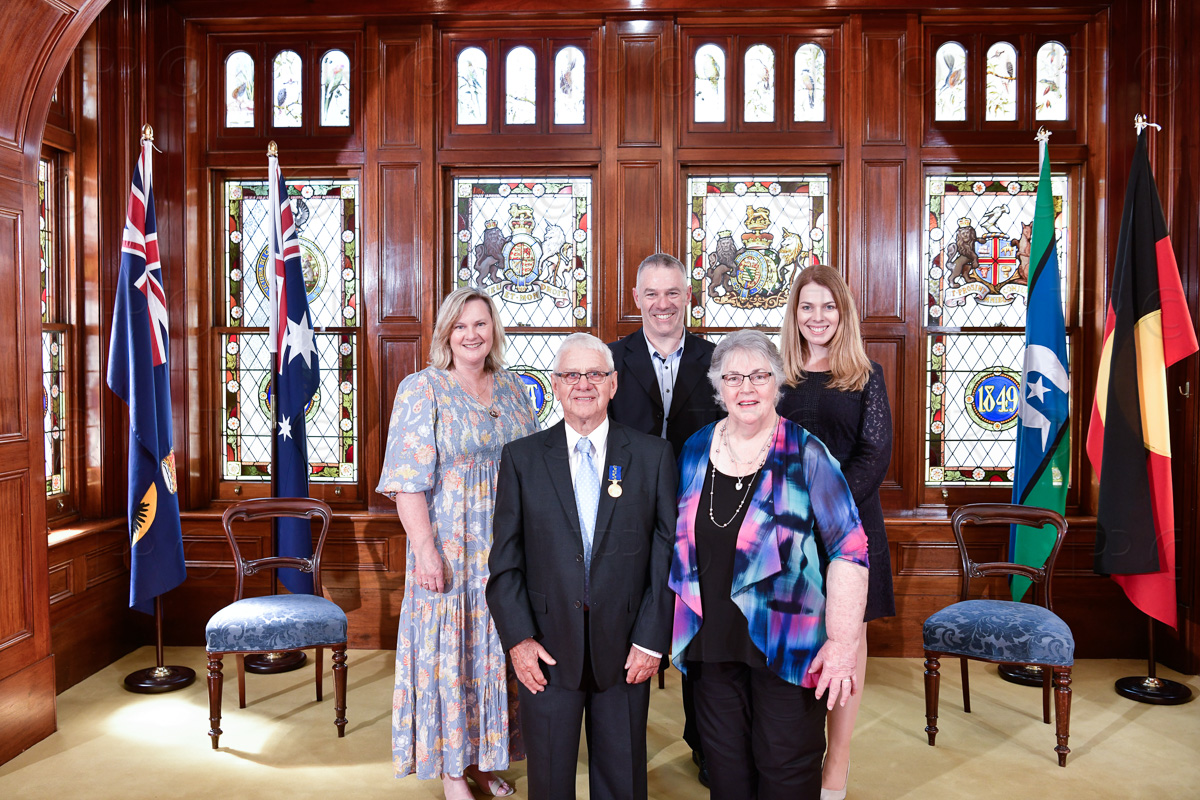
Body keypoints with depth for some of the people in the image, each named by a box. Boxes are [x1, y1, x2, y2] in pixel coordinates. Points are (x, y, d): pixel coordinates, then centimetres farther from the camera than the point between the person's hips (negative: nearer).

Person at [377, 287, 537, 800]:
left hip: (508, 547, 5)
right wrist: (425, 549, -19)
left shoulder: (515, 391, 8)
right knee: (448, 648, 5)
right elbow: (408, 479, -13)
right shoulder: (422, 388, -6)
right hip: (449, 549, -4)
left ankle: (484, 756, 30)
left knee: (496, 649, 12)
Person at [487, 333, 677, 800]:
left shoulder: (654, 455, 0)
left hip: (625, 650, 0)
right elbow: (505, 559, 0)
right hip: (546, 650, 0)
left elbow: (668, 554, -2)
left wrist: (652, 639, -6)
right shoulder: (521, 458, 1)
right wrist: (517, 638, -6)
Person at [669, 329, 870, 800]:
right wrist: (678, 626, 11)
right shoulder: (695, 450, 4)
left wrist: (842, 642, -15)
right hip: (712, 641, 4)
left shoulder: (806, 454, -9)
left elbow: (849, 548, -10)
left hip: (789, 647, -3)